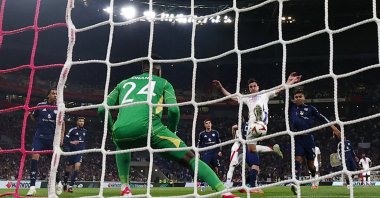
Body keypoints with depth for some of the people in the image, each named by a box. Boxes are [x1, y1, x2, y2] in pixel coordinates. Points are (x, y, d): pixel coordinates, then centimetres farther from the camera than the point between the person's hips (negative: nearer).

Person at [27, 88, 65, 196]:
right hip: (39, 136, -1)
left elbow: (62, 123, 12)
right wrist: (29, 115, -4)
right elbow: (34, 118, 17)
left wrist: (61, 136, 3)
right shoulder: (40, 105, 2)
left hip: (52, 138, 1)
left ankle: (58, 182, 30)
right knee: (35, 157, -17)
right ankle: (32, 186, -14)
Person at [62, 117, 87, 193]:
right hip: (72, 152, -3)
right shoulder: (72, 130, -9)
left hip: (79, 153, 3)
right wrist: (71, 142, -25)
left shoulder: (85, 131, 8)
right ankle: (65, 183, 33)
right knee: (68, 169, 9)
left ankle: (70, 186, -12)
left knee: (77, 167, -15)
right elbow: (65, 140, -10)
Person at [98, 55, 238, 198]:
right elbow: (173, 110, 6)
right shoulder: (163, 83, 25)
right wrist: (171, 132, 22)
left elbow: (102, 109, 23)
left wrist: (112, 131, 36)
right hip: (148, 127, -3)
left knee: (122, 146, 40)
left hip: (120, 131, 3)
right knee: (190, 159, 4)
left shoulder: (124, 83, 33)